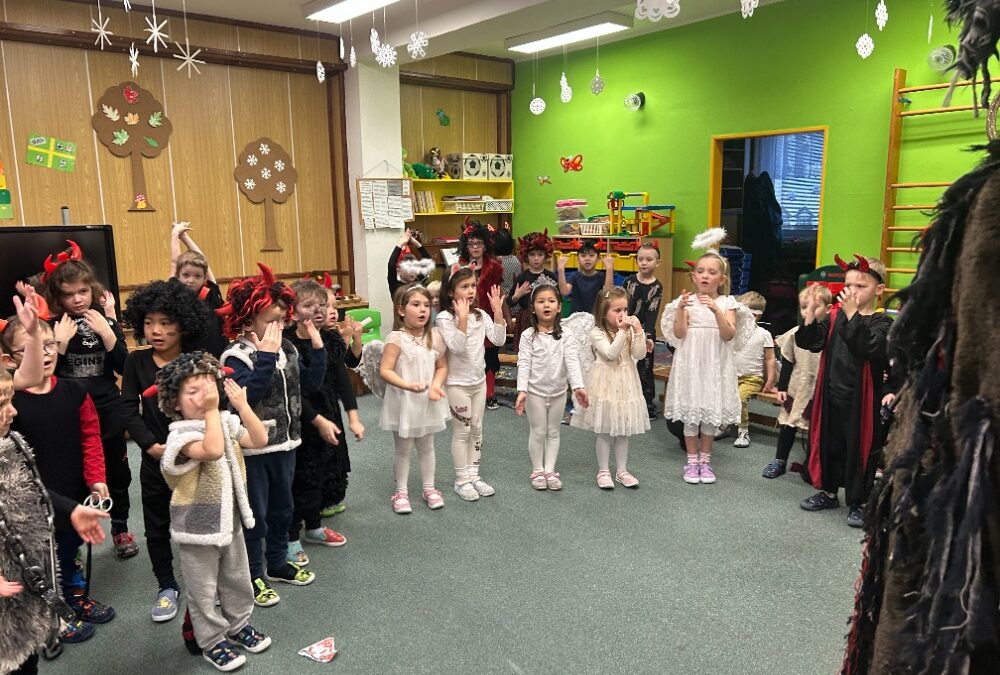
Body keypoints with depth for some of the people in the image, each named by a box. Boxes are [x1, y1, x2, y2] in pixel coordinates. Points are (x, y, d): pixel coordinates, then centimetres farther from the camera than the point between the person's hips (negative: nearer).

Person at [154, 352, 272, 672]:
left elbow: (260, 440, -11)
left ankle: (238, 625, 41)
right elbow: (212, 451, -38)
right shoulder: (181, 434, -20)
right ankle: (212, 641, 27)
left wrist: (242, 405, -18)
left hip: (230, 518, 6)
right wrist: (211, 410, -36)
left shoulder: (226, 423, 0)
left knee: (237, 579, 21)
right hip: (197, 524, -6)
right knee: (203, 589, 10)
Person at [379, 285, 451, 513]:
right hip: (403, 402, -4)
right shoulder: (396, 338, -16)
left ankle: (428, 488, 32)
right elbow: (385, 370, -18)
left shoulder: (435, 336, -2)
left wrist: (436, 385, -12)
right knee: (403, 449, 10)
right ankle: (401, 491, 26)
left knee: (426, 447, 17)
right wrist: (408, 385, -29)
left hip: (428, 401, 4)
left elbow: (442, 366, 5)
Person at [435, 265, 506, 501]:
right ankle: (461, 480, 14)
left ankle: (473, 475, 24)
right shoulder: (445, 317, -15)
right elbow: (456, 347, -26)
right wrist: (462, 318, -33)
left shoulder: (480, 315, 2)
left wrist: (498, 311, -14)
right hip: (457, 383, -6)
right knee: (462, 431, 2)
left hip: (479, 381, 6)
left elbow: (499, 340, -6)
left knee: (476, 429, 13)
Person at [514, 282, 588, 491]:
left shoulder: (564, 334, -3)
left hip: (559, 391, 2)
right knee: (538, 432, 7)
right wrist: (521, 390, -21)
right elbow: (524, 363, -11)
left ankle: (550, 470, 24)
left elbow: (572, 360, -11)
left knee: (553, 432, 13)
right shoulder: (528, 335, -7)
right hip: (535, 390, -2)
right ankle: (537, 470, 22)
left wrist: (578, 386, -22)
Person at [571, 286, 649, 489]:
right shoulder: (597, 333, -10)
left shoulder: (630, 331, 3)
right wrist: (622, 331, -27)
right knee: (605, 432, 4)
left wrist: (638, 331, -17)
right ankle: (603, 471, 16)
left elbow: (639, 354, -6)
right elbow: (611, 353, -23)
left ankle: (621, 470, 23)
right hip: (606, 385, -4)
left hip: (626, 385, 4)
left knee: (623, 430, 12)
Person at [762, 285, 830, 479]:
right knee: (787, 426, 12)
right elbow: (787, 363, 4)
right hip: (796, 390, 3)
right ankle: (779, 461, 25)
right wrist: (782, 387, 3)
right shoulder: (795, 334, -2)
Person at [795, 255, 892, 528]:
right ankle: (829, 492, 33)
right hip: (831, 395, 5)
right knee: (829, 444, 16)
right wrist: (811, 318, -17)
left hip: (860, 399, -4)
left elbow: (869, 348, -26)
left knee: (858, 449, 5)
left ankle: (856, 502, 20)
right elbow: (810, 343, -2)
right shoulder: (834, 316, 5)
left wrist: (853, 315, -31)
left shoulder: (881, 322, -8)